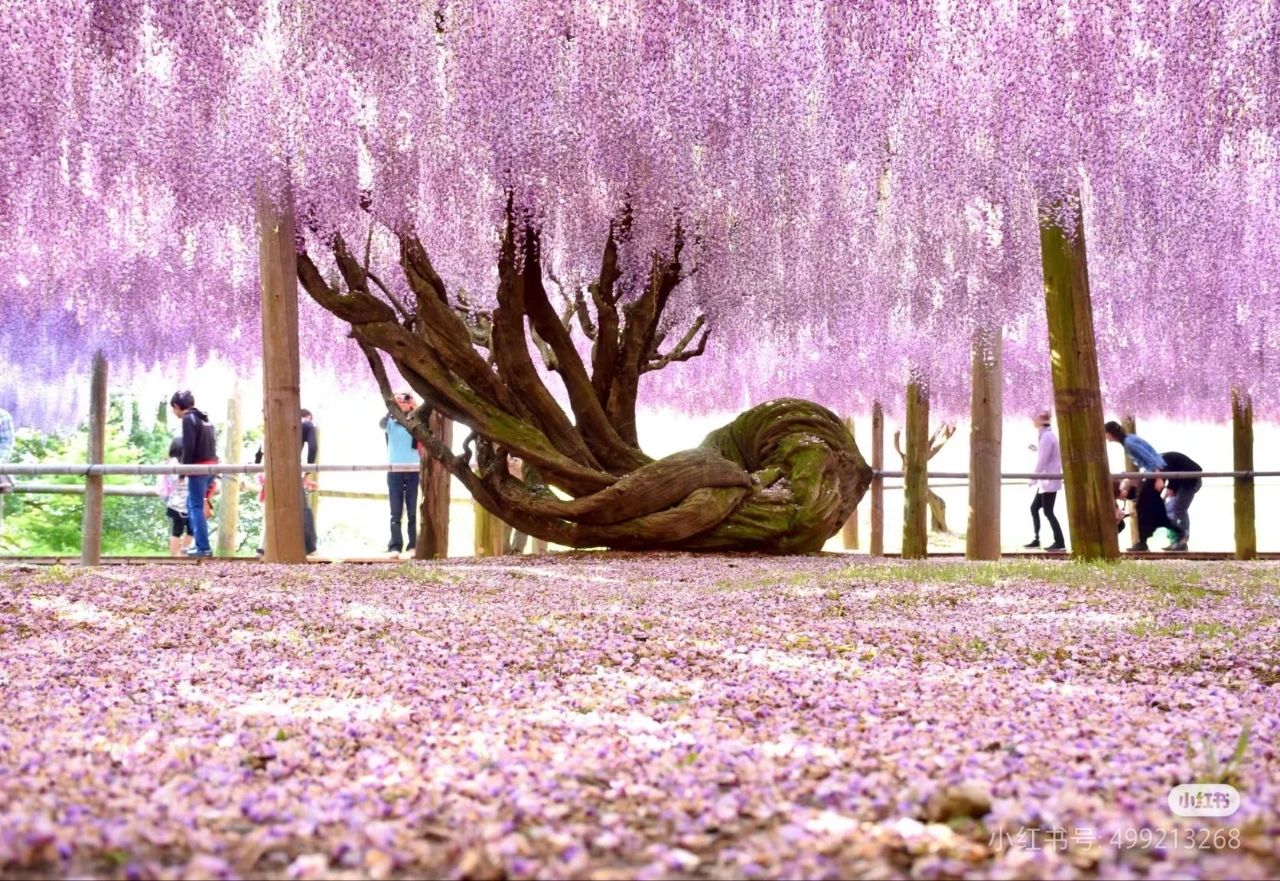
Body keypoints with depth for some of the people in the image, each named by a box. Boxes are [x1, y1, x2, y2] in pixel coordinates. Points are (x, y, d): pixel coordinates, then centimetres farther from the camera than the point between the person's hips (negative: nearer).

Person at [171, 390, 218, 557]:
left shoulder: (188, 419, -9)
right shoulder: (204, 418, 17)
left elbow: (188, 447, -15)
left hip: (199, 467, -9)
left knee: (196, 507, -4)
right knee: (192, 505, 17)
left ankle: (203, 547, -7)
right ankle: (200, 543, 18)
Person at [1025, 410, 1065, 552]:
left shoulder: (1046, 437, -17)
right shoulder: (1047, 435, 13)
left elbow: (1042, 461, -19)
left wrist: (1033, 479, -14)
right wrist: (1037, 448, 26)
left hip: (1049, 481, -10)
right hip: (1045, 481, 10)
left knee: (1048, 511, -8)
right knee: (1034, 507, 15)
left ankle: (1060, 543, -7)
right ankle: (1036, 539, 20)